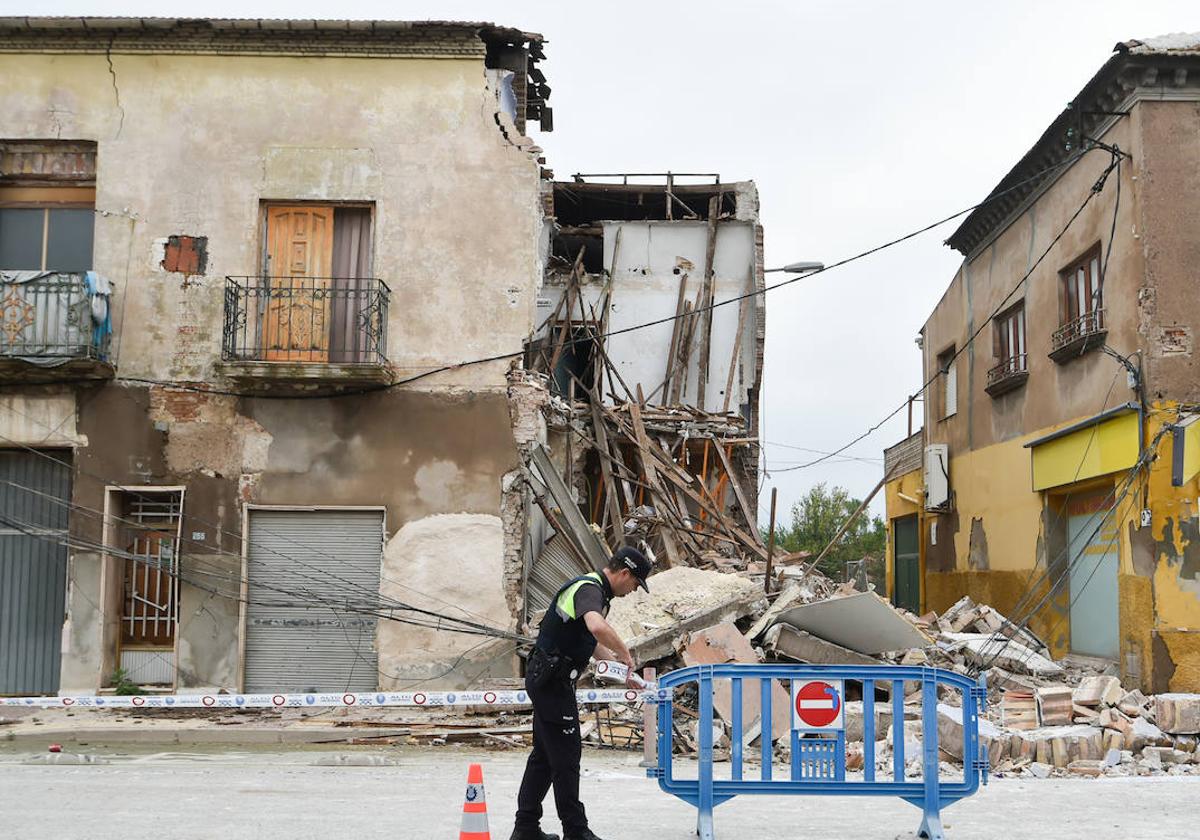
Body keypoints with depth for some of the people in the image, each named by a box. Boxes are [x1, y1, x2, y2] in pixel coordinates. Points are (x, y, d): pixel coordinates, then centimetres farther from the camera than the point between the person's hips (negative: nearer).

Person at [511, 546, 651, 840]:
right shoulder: (590, 589, -17)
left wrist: (623, 670, 26)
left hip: (545, 680, 10)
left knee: (544, 754, 14)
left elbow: (591, 642, 28)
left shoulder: (592, 588, 16)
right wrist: (625, 654, -24)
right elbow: (597, 627, -40)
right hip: (552, 681, -10)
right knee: (566, 755, -3)